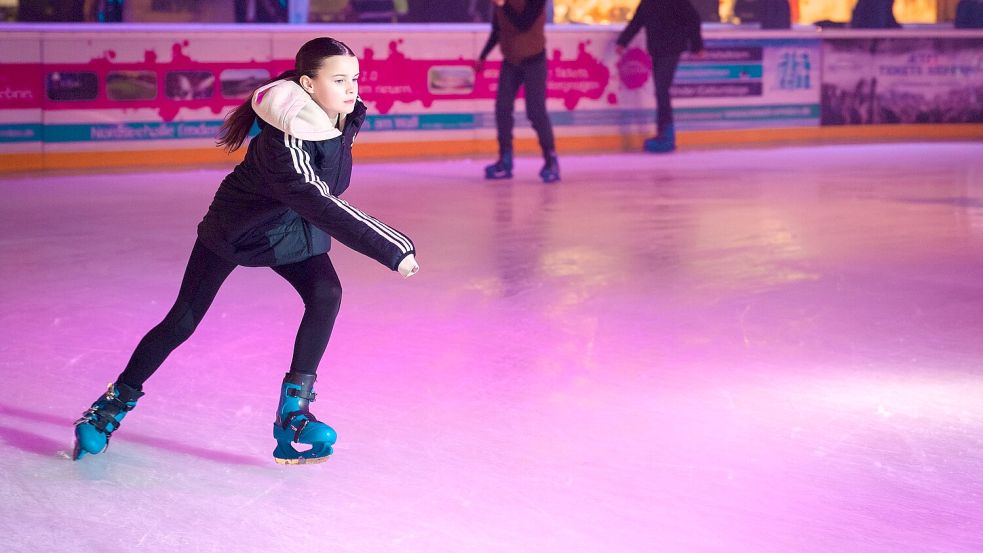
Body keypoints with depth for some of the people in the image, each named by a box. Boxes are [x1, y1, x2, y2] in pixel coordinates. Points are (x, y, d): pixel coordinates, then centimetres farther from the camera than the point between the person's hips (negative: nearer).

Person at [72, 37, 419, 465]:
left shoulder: (348, 116, -16)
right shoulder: (284, 143, -40)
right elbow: (323, 209, -48)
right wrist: (393, 250, -50)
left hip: (293, 229, 6)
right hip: (235, 228, -5)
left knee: (326, 296, -21)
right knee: (182, 322, 4)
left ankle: (293, 413, -16)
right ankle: (116, 402, 25)